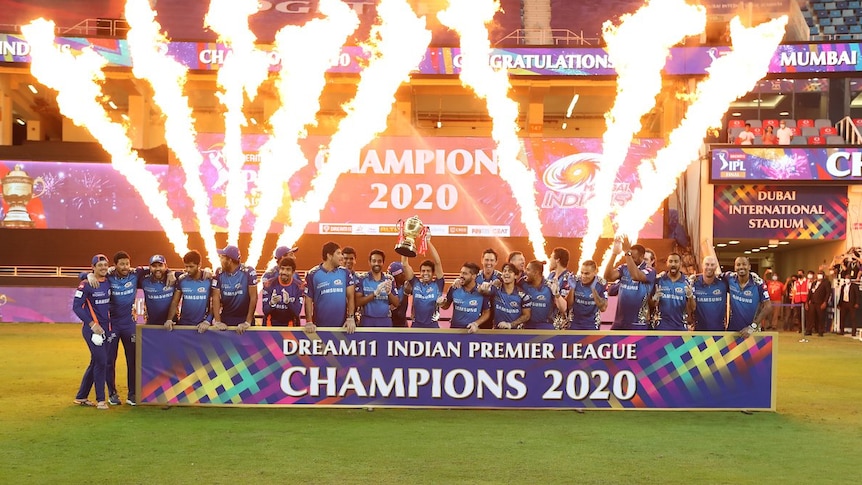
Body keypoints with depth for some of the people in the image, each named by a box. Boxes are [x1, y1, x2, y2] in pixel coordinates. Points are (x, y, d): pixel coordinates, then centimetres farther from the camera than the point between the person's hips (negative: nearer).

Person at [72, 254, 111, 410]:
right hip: (91, 328, -7)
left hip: (105, 327, 7)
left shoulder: (108, 281, 6)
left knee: (95, 362, 12)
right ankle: (100, 400, 1)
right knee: (101, 361, -9)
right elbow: (77, 307, -13)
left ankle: (81, 397, 24)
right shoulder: (86, 284, -12)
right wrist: (92, 324, -18)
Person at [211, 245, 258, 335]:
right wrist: (217, 321, -15)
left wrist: (248, 322, -18)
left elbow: (253, 297, -14)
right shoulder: (219, 273, -5)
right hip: (225, 318, 2)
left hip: (244, 318, -2)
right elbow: (216, 297, -5)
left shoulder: (248, 272, -15)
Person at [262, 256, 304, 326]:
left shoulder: (298, 286, -1)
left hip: (290, 326, 0)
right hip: (271, 325, 0)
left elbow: (297, 313, -7)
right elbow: (265, 311, -4)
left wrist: (288, 302, -24)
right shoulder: (269, 284, -2)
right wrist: (271, 303, -24)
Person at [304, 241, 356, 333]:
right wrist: (309, 322, -10)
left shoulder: (345, 273, 2)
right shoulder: (313, 274, -3)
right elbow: (308, 300, -1)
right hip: (320, 326, -1)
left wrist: (350, 318, -10)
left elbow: (350, 296, 1)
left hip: (341, 326, 2)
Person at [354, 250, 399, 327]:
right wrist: (375, 293, -22)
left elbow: (396, 303, 7)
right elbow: (357, 302, -10)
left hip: (385, 321, 2)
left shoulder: (389, 279, 7)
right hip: (368, 321, -2)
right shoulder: (362, 279, -1)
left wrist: (389, 292, -14)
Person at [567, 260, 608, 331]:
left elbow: (603, 308, -19)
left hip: (592, 326, -1)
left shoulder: (601, 284, -12)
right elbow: (568, 305, -10)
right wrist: (572, 288, -24)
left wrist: (593, 289, -27)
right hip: (574, 324, 1)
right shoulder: (575, 281, -12)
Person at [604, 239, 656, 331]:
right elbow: (608, 276, -11)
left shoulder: (649, 270, -9)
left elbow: (636, 276, -30)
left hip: (638, 324, -5)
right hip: (620, 322, 5)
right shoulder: (624, 267, 6)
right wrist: (614, 254, -18)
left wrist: (627, 252, -32)